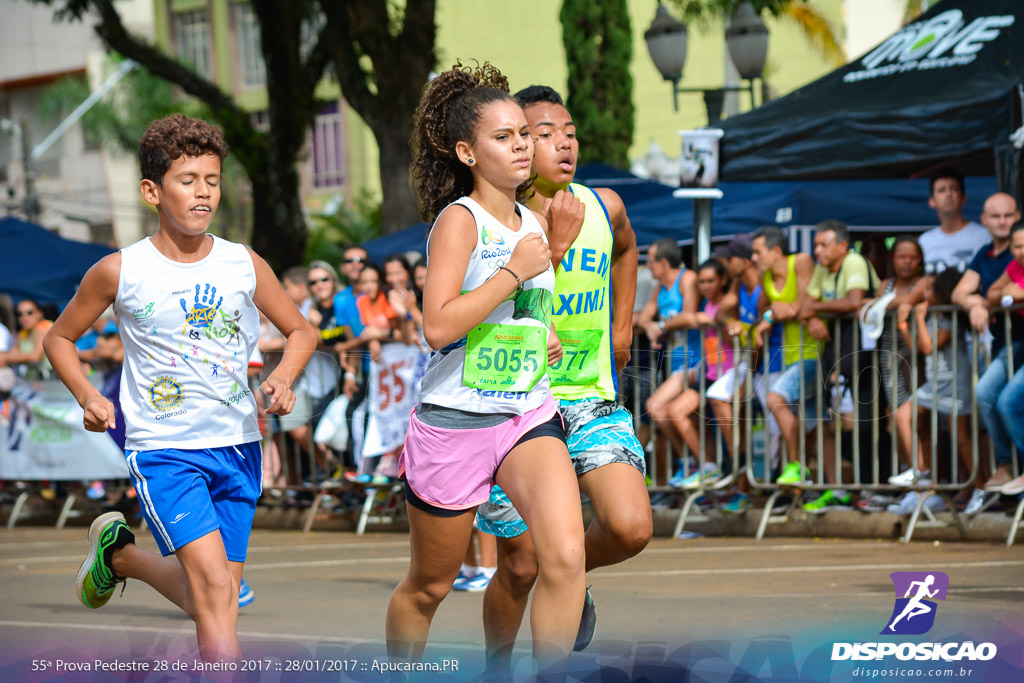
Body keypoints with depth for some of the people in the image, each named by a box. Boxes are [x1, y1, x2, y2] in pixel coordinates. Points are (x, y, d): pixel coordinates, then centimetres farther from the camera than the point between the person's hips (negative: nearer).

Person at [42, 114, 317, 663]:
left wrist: (284, 377, -6)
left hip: (238, 446, 4)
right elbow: (59, 338, 10)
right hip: (162, 448, -4)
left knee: (207, 598, 11)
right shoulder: (119, 271, -4)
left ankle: (119, 553, 38)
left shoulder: (245, 266, 1)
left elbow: (301, 332, 15)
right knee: (216, 584, -20)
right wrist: (88, 397, -7)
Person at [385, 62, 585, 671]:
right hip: (455, 421, -5)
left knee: (566, 557, -20)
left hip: (529, 414, 5)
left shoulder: (535, 222, 9)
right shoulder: (459, 220, -13)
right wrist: (515, 271, -21)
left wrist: (542, 334, 10)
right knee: (429, 587, 11)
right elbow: (438, 325, -25)